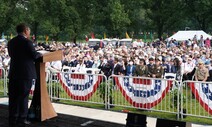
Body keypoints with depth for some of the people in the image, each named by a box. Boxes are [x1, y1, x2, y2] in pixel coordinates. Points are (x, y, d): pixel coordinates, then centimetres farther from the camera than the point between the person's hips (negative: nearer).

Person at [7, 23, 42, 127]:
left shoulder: (11, 42, 8)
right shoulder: (27, 42, -13)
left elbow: (11, 55, 13)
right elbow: (34, 55, -11)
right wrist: (40, 54, 9)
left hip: (13, 73, 6)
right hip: (26, 73, -6)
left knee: (13, 96, 11)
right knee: (23, 96, 3)